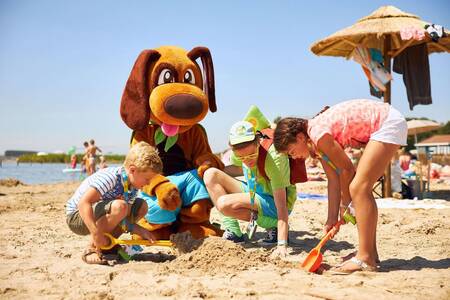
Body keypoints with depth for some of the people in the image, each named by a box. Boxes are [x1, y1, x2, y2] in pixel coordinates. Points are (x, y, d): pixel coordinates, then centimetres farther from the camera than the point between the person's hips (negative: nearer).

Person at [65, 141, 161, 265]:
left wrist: (142, 232, -16)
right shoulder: (110, 177, -29)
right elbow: (83, 203, -38)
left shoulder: (133, 188, -2)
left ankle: (107, 244, 4)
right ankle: (92, 249, -21)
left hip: (98, 215, 9)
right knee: (119, 206, -34)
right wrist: (96, 233, -45)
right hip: (77, 216, -9)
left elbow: (123, 219, -1)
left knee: (141, 206, 3)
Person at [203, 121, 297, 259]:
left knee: (225, 203, -29)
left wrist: (282, 245, -39)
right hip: (252, 193, 7)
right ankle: (231, 232, -8)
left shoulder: (274, 157, -31)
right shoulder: (239, 152, -12)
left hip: (272, 203, -7)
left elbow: (281, 205, -33)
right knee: (210, 175, -7)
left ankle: (272, 226, -11)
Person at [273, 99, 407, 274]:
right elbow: (333, 180, 7)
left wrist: (345, 204, 4)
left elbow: (346, 169, -11)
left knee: (359, 187, -15)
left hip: (389, 123, -10)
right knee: (362, 189, 12)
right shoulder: (318, 142, 7)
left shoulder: (319, 134, -20)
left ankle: (365, 259, -13)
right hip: (384, 125, 10)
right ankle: (370, 252, 19)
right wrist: (332, 219, 7)